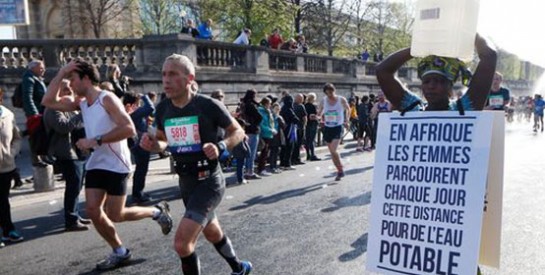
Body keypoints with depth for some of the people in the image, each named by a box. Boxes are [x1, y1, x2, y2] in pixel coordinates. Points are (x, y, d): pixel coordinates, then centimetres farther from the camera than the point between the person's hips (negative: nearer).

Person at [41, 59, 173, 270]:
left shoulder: (107, 98, -15)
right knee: (92, 210, 2)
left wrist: (95, 140, -24)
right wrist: (61, 73, 0)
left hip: (115, 165, -8)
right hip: (95, 164, 8)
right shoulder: (80, 103, 9)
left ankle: (157, 211, 21)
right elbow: (48, 102, 5)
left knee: (115, 216, -3)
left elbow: (129, 129, -26)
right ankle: (120, 252, 19)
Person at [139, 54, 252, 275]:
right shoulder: (162, 109, -2)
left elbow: (238, 132, -7)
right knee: (211, 232, 25)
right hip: (185, 181, 7)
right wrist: (152, 144, -9)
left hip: (209, 181, -7)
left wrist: (220, 146, -26)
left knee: (182, 242, -16)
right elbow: (163, 141, 13)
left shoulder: (208, 105, -18)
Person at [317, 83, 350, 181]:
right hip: (327, 128, 4)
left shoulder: (341, 100, -8)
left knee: (333, 151, -18)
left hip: (338, 128, -4)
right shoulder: (323, 101, -3)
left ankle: (341, 170, 0)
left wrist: (346, 120, 7)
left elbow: (348, 109, 11)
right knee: (332, 152, 9)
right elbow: (319, 114, 11)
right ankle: (340, 171, 25)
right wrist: (318, 116, -9)